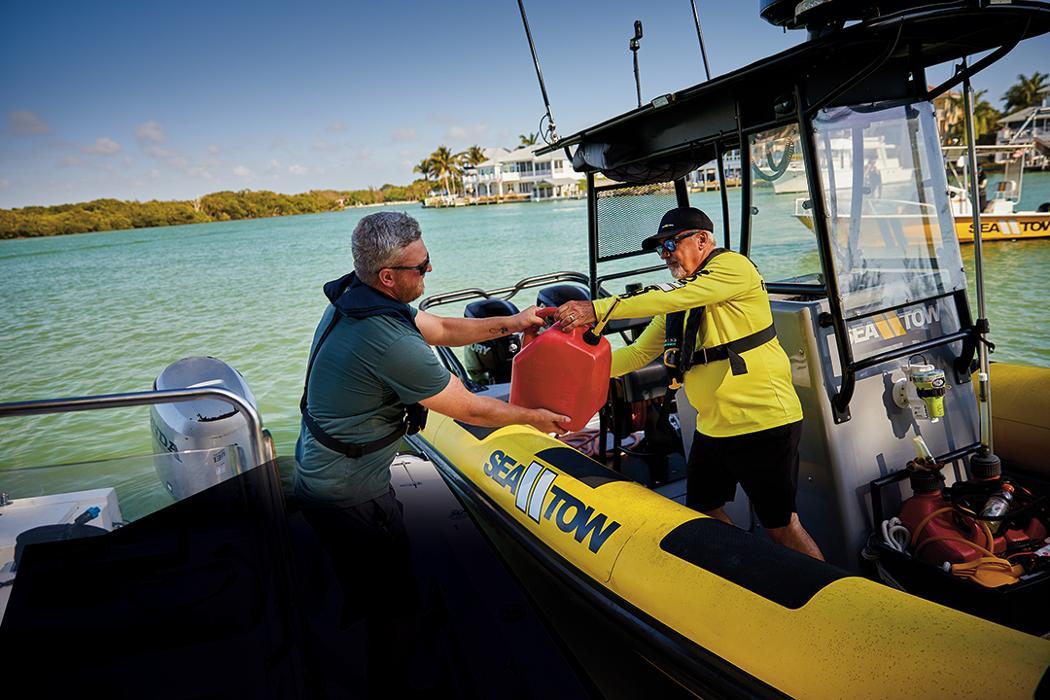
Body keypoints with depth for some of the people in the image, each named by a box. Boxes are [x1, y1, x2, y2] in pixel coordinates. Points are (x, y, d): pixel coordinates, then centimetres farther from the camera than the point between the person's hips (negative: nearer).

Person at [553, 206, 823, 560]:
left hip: (764, 424, -8)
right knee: (702, 515, 17)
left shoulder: (733, 266, -11)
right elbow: (639, 352, 11)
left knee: (780, 526, 3)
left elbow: (671, 297, -26)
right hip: (712, 427, 9)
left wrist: (596, 309, -30)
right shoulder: (677, 300, 13)